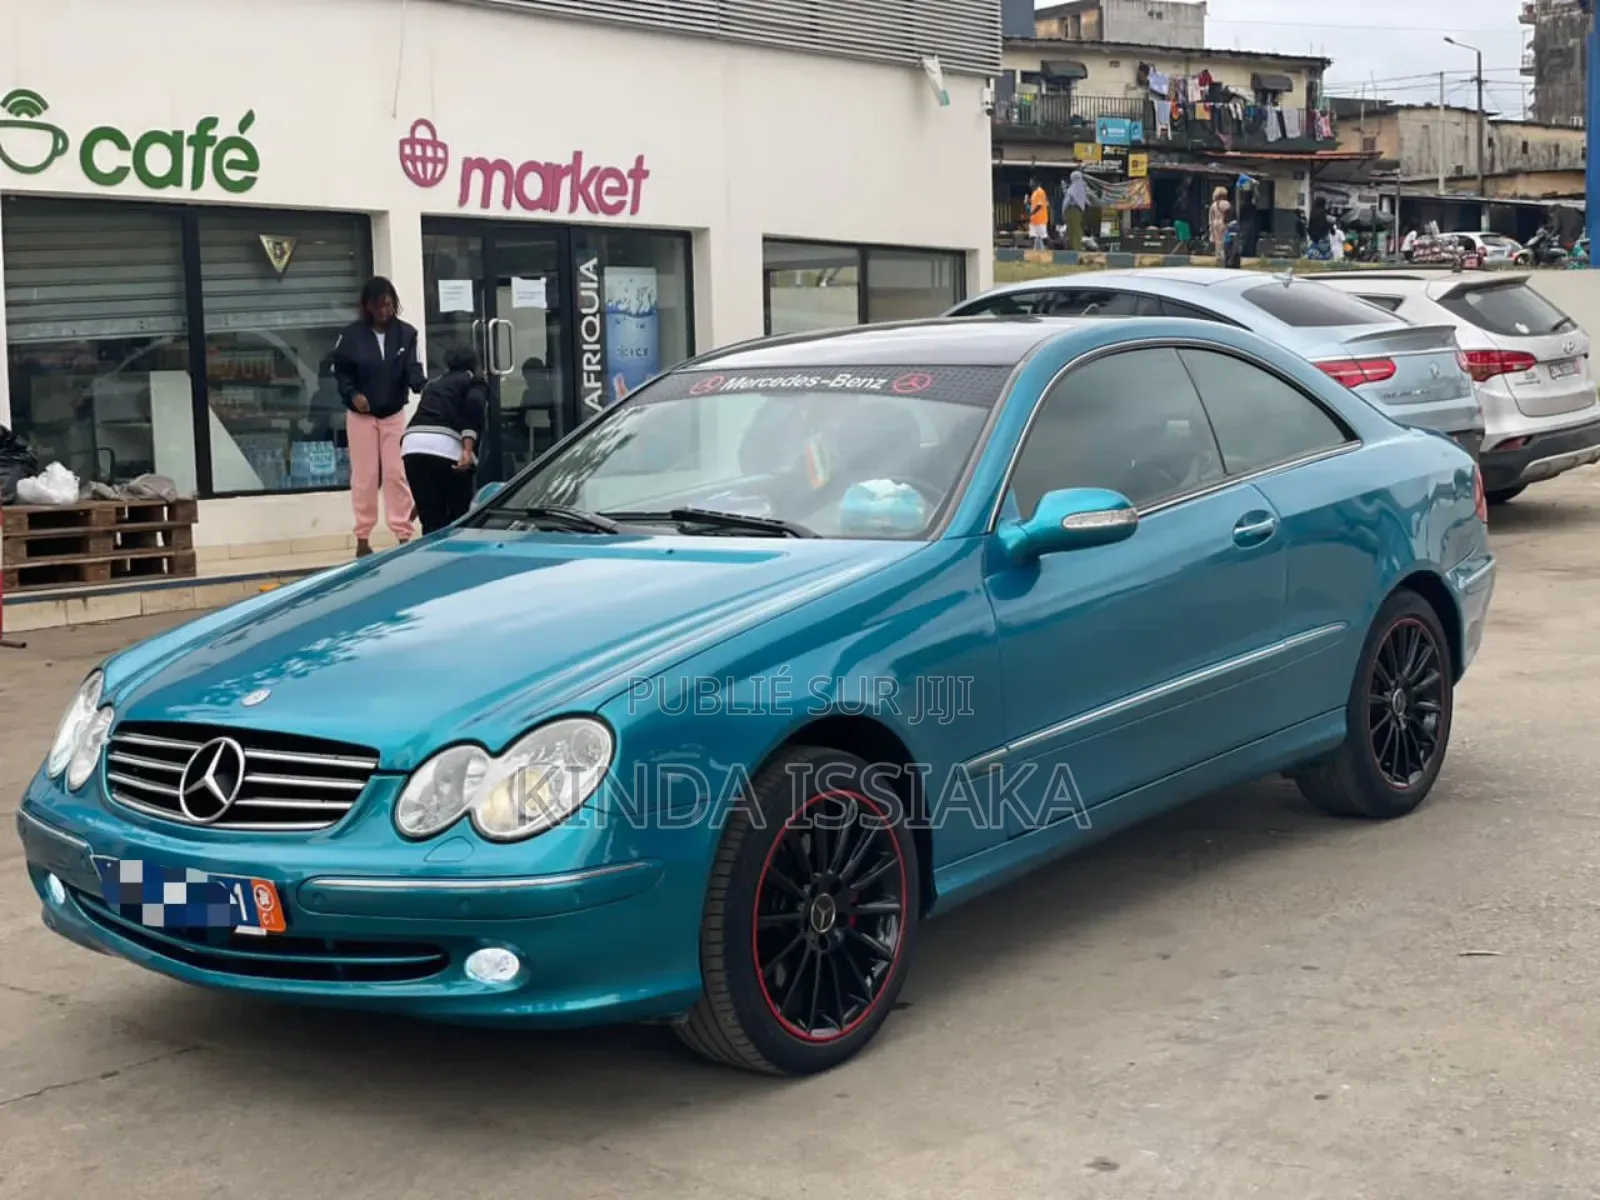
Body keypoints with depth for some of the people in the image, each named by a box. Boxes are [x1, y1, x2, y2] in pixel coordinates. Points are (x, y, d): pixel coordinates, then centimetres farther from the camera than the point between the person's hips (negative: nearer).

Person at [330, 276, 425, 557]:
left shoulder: (406, 333, -6)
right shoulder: (352, 334, -7)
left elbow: (412, 369, -12)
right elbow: (340, 369, 1)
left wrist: (424, 388, -33)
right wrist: (352, 394, -15)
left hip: (395, 413, 1)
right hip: (362, 415, -1)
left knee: (396, 474, 1)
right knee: (365, 476, 5)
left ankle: (403, 534, 7)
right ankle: (363, 537, 14)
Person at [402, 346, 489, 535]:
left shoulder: (435, 385, 35)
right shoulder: (475, 382, 18)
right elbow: (474, 405, -6)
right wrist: (468, 449, -15)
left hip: (413, 445, 5)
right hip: (447, 448, -4)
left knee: (432, 521, 7)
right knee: (459, 519, 9)